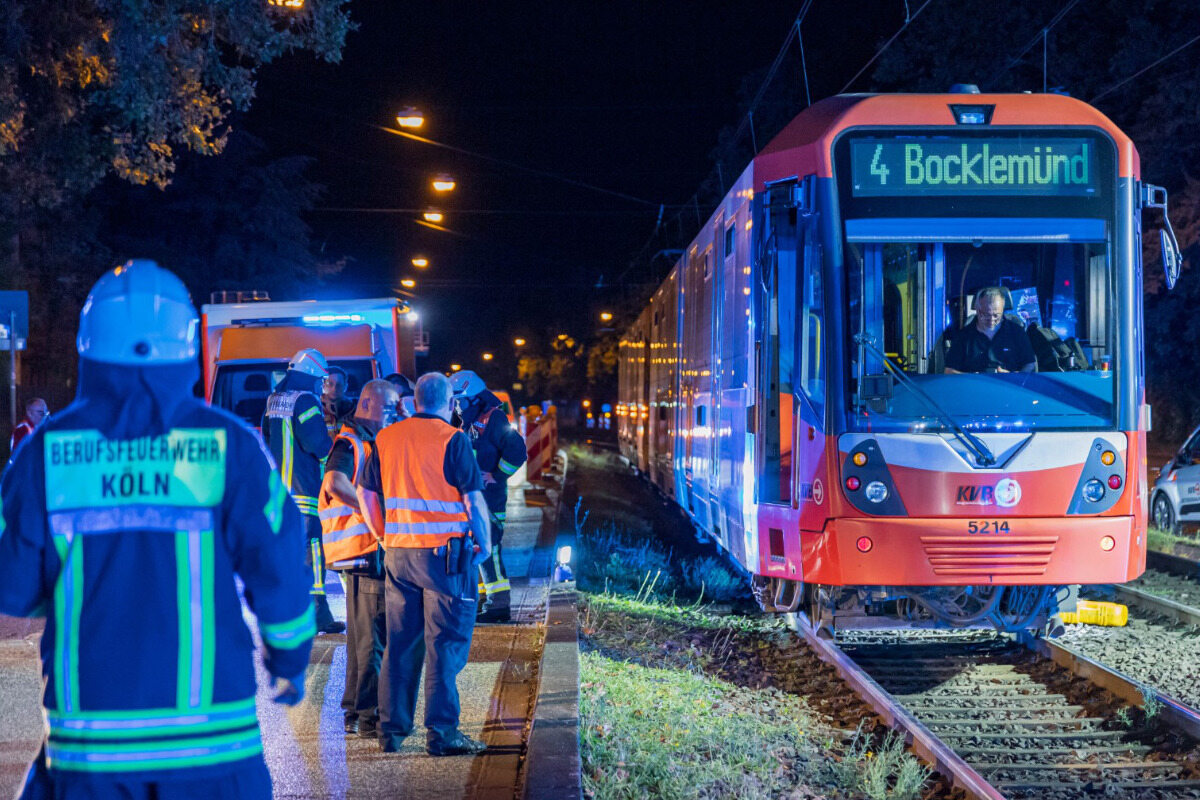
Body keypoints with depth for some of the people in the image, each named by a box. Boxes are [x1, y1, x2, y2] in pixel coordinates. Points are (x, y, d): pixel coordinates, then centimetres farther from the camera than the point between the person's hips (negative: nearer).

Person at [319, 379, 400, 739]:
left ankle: (355, 711, 23)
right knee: (373, 636, -9)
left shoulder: (369, 443, 21)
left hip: (369, 550, 10)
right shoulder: (349, 442, -12)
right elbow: (336, 483, -30)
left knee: (362, 636, 15)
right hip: (363, 549, -10)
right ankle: (369, 717, -6)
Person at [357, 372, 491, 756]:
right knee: (445, 644, 0)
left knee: (400, 642, 12)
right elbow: (473, 497, -10)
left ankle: (392, 729, 16)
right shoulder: (452, 439, -9)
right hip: (445, 552, -5)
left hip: (398, 552, 5)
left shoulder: (386, 438, 8)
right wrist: (484, 542, 2)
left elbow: (365, 492, 11)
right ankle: (441, 731, -1)